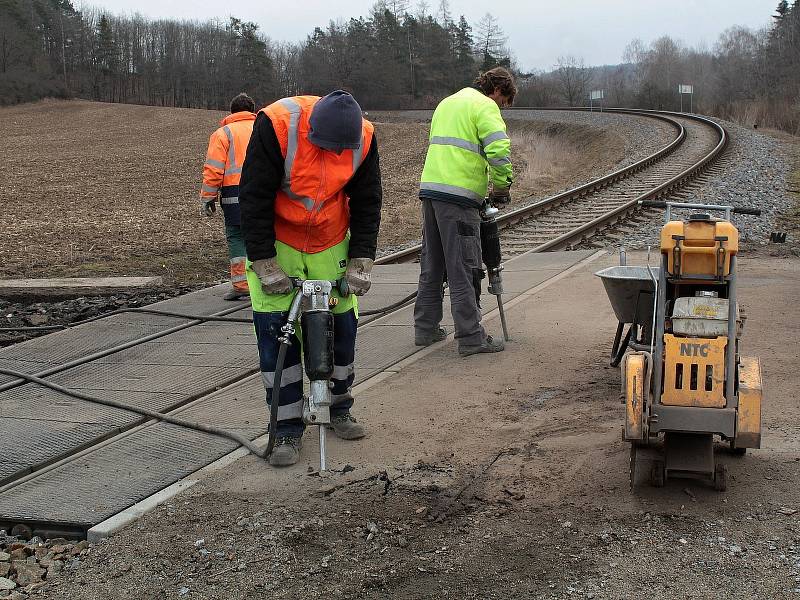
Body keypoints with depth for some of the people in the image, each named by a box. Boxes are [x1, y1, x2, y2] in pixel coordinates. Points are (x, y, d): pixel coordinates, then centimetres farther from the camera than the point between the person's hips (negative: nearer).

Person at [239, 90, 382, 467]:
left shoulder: (364, 138, -16)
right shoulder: (275, 125, -27)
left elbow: (367, 203, -3)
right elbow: (254, 198, -21)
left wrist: (361, 263, -8)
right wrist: (265, 265, -21)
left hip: (331, 244, 3)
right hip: (275, 243, -3)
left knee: (341, 325, 4)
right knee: (275, 330, -8)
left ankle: (339, 408, 26)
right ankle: (287, 429, 2)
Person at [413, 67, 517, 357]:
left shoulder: (447, 103, 24)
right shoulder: (484, 106, -3)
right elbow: (499, 150, -17)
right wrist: (501, 187, -3)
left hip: (429, 188, 8)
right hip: (459, 194, -8)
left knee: (432, 264, 15)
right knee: (463, 269, -6)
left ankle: (426, 328, 21)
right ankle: (471, 337, -3)